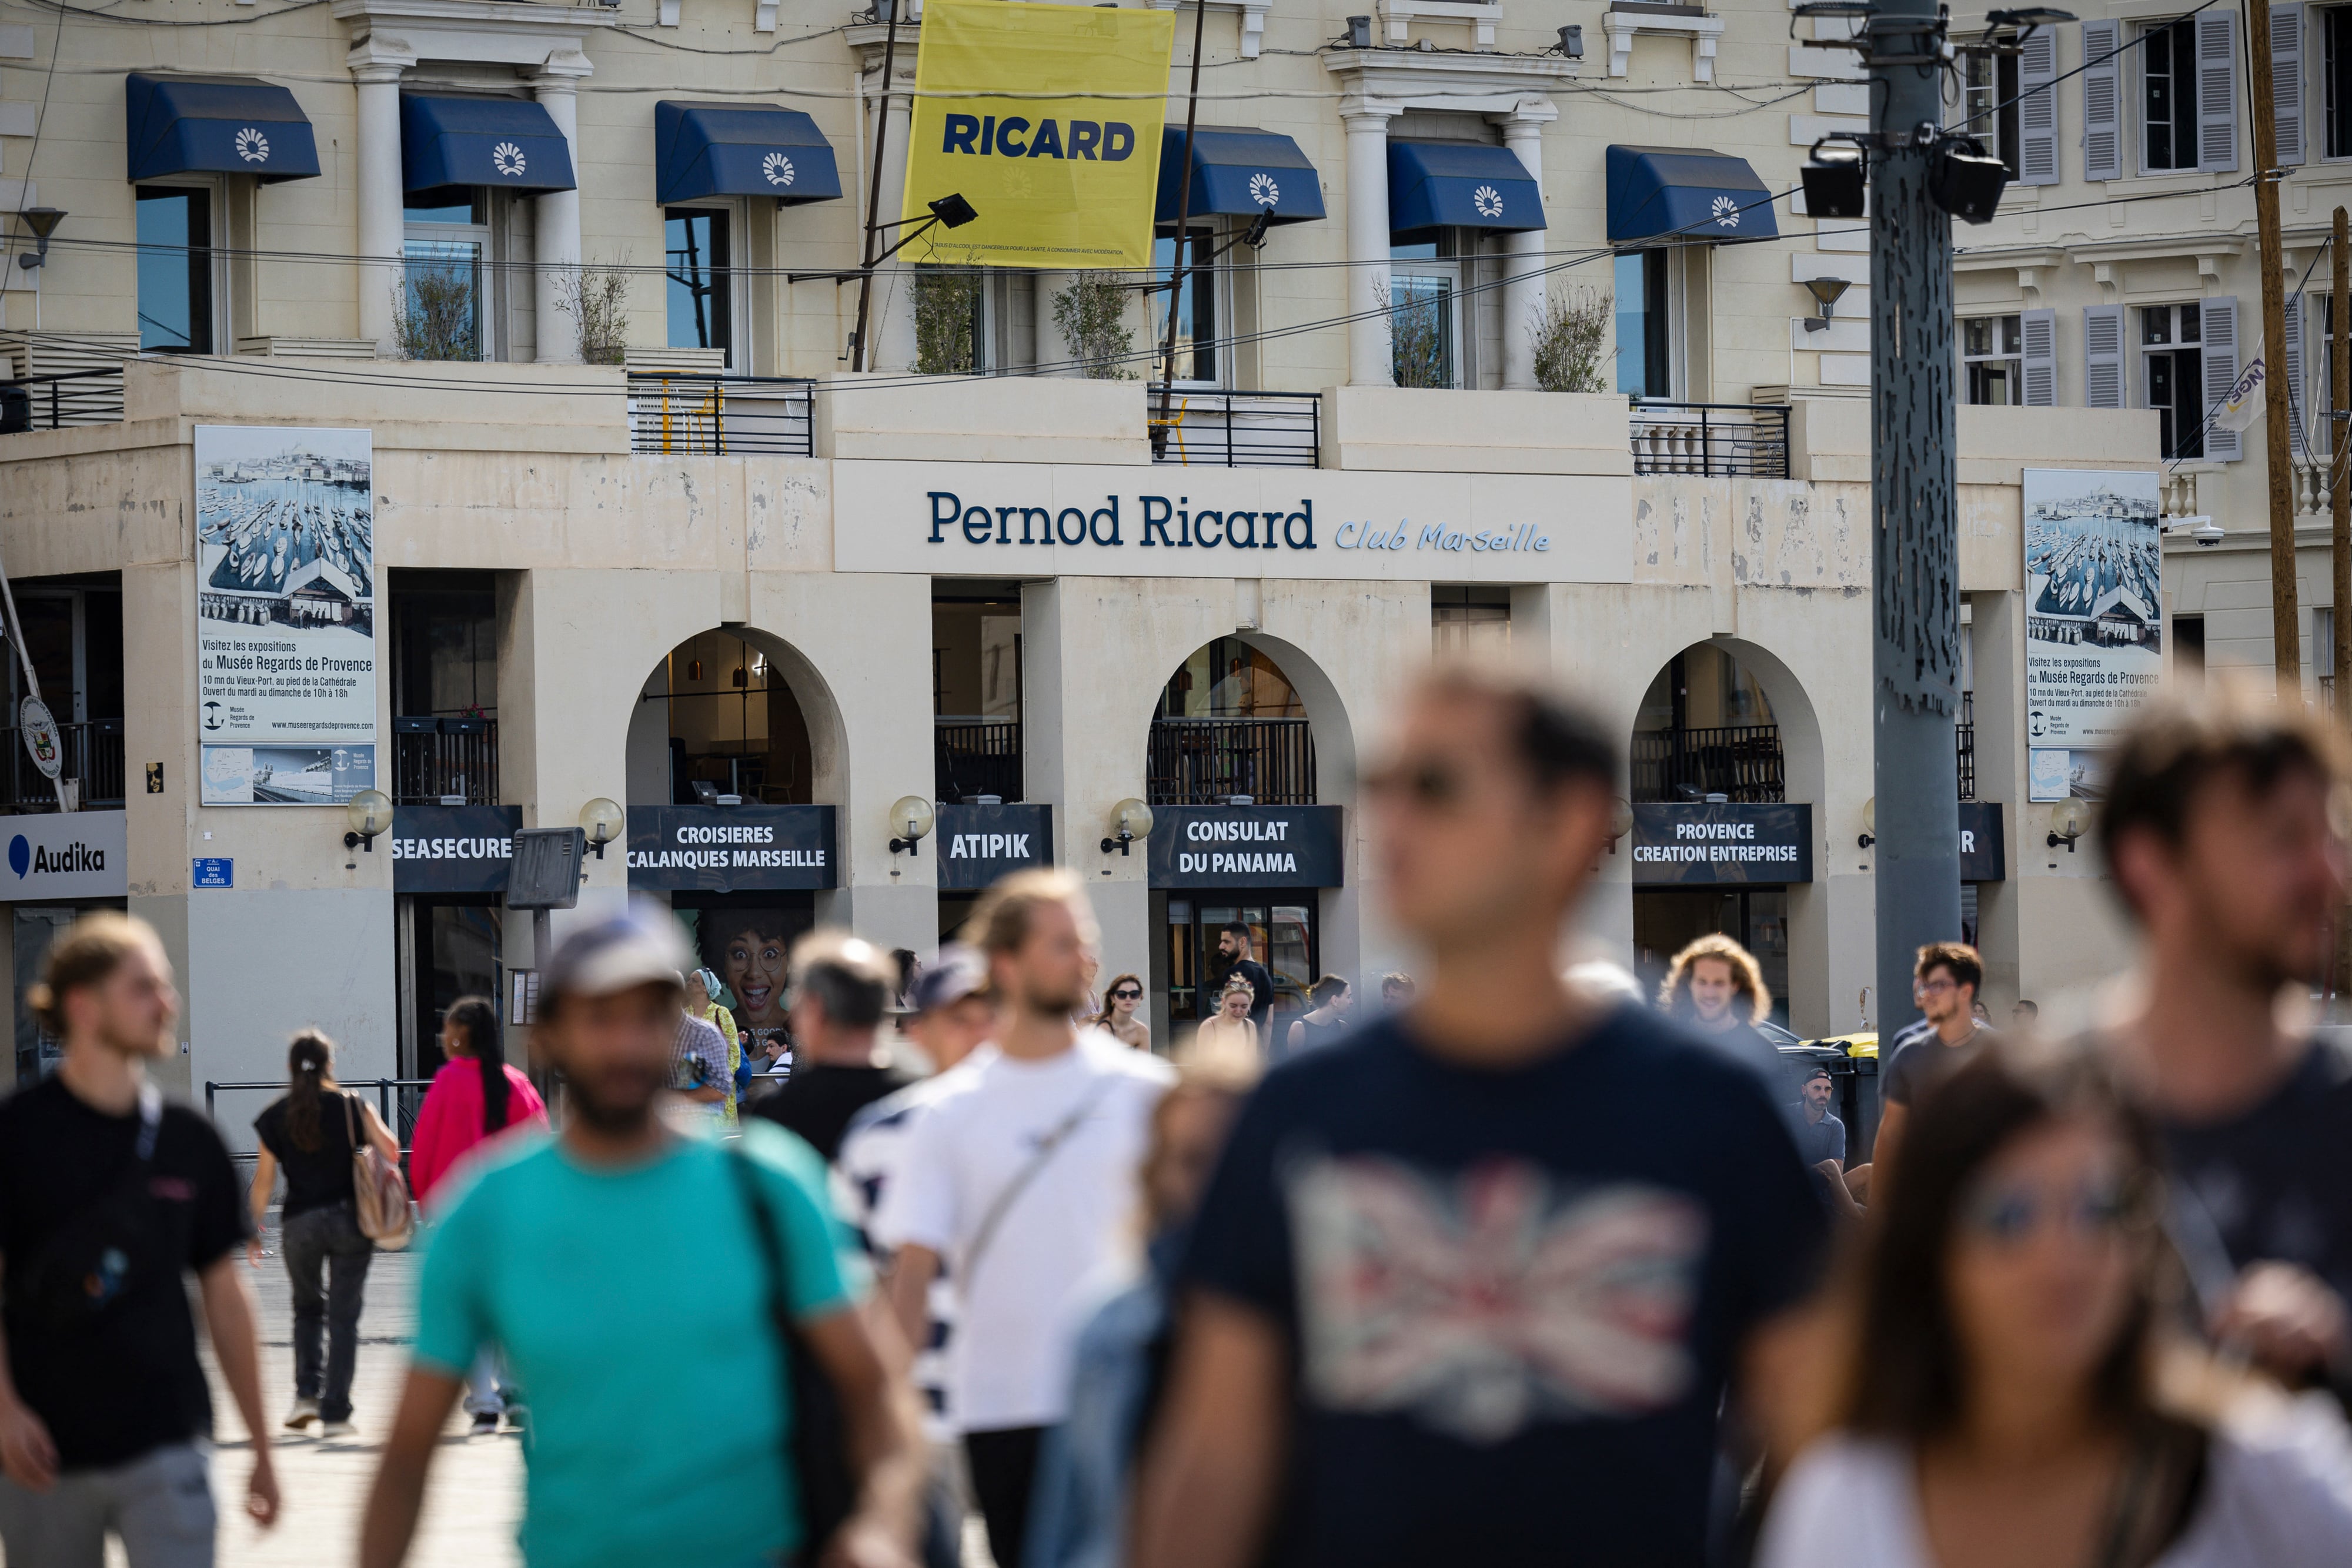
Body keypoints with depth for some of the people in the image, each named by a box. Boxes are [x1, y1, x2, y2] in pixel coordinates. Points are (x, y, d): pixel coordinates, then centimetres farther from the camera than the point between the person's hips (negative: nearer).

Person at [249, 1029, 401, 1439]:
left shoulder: (275, 1116, 1)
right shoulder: (352, 1105, -2)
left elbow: (264, 1179, 1)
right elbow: (391, 1151, -5)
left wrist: (253, 1232, 8)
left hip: (300, 1222, 1)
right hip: (350, 1220, -1)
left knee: (307, 1307, 21)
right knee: (344, 1316, 4)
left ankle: (307, 1393, 6)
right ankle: (335, 1413, -1)